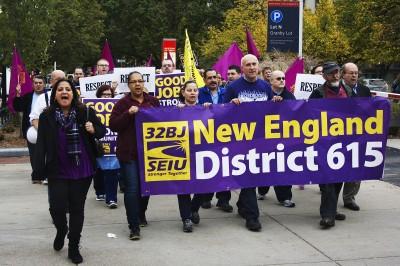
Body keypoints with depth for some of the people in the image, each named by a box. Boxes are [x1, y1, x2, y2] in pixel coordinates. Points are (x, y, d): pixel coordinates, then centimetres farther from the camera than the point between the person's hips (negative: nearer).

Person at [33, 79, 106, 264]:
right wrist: (39, 171, -10)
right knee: (57, 207, -7)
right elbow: (41, 146, -5)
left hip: (82, 171, 1)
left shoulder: (85, 113, -3)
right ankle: (61, 230, 29)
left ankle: (74, 247, 22)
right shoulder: (46, 117, -3)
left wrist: (94, 130, -13)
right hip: (57, 172, 0)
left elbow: (102, 130, 10)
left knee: (77, 209, 8)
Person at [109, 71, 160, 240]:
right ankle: (134, 226, -3)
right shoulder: (123, 103, -2)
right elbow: (113, 125, -8)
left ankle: (141, 214, 40)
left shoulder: (153, 102, 8)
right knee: (132, 188, -8)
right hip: (128, 153, -4)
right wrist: (128, 114, -19)